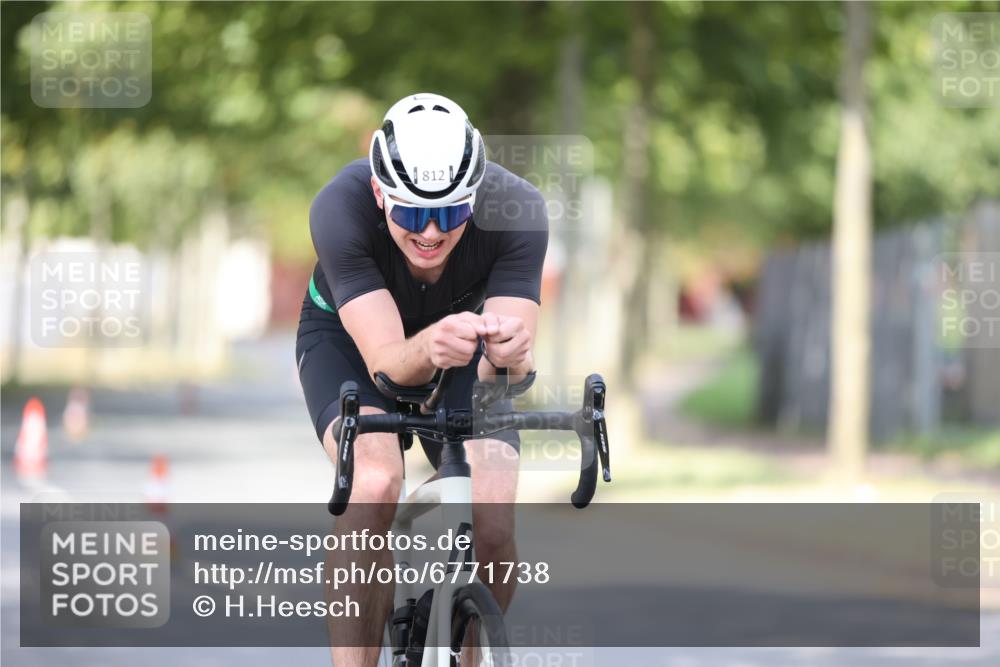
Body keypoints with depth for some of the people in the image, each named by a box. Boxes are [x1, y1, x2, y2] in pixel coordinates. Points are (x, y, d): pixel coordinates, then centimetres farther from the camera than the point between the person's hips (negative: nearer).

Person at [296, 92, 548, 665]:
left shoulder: (517, 210, -32)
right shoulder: (340, 209, -36)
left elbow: (508, 369, -36)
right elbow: (386, 361, -40)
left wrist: (508, 355, -60)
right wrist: (428, 349, -62)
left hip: (458, 330, 2)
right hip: (349, 337, -1)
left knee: (494, 522, -21)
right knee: (375, 482, -33)